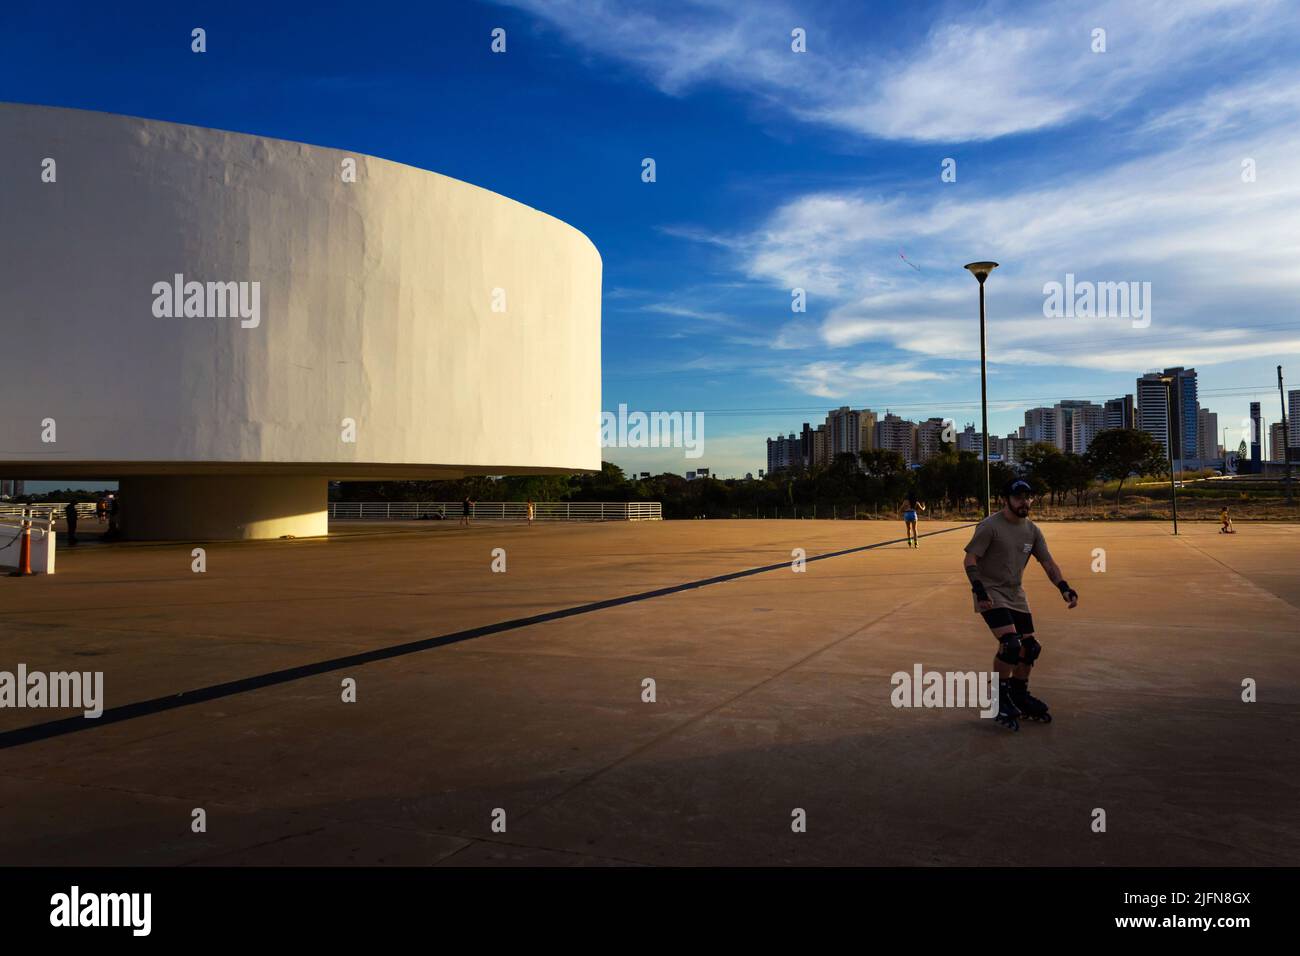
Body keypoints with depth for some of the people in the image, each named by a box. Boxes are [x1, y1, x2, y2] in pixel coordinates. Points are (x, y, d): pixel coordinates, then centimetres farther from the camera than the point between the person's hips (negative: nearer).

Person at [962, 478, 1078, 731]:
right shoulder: (990, 526, -14)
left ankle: (1019, 697, 30)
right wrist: (979, 590, -27)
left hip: (1016, 596, 7)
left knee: (1030, 648, 8)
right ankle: (999, 699, -4)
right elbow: (970, 560, -16)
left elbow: (1048, 563, 7)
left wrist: (1064, 588, -9)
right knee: (1011, 644, -22)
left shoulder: (1032, 530, 7)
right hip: (991, 595, -7)